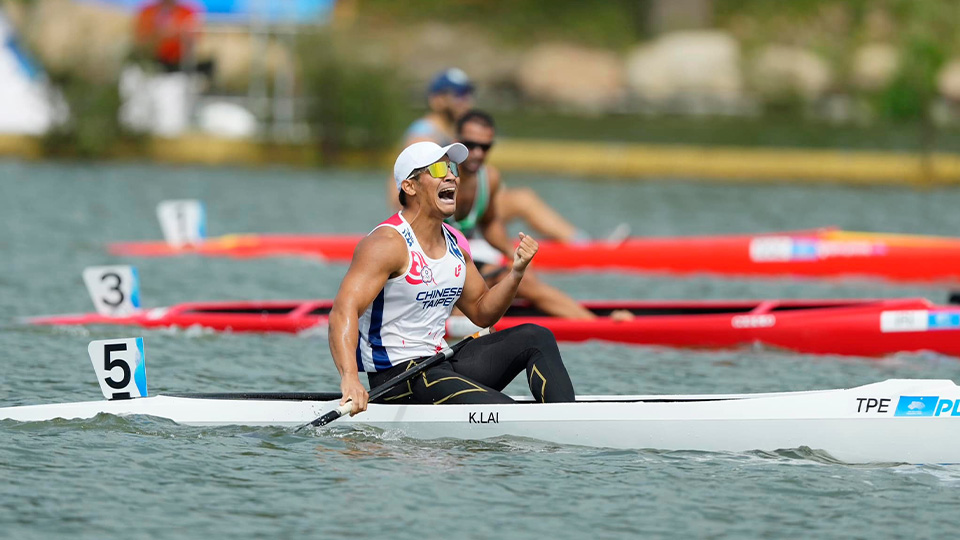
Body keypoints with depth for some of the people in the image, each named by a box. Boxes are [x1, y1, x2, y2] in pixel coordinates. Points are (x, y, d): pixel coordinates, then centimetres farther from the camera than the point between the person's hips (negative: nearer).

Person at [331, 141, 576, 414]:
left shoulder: (454, 245, 11)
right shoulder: (387, 244, -16)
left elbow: (482, 313, 20)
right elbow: (343, 311, -28)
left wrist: (516, 271, 1)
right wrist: (350, 379, -44)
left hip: (443, 363, 9)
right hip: (396, 376, -9)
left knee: (537, 338, 1)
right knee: (505, 411, -25)